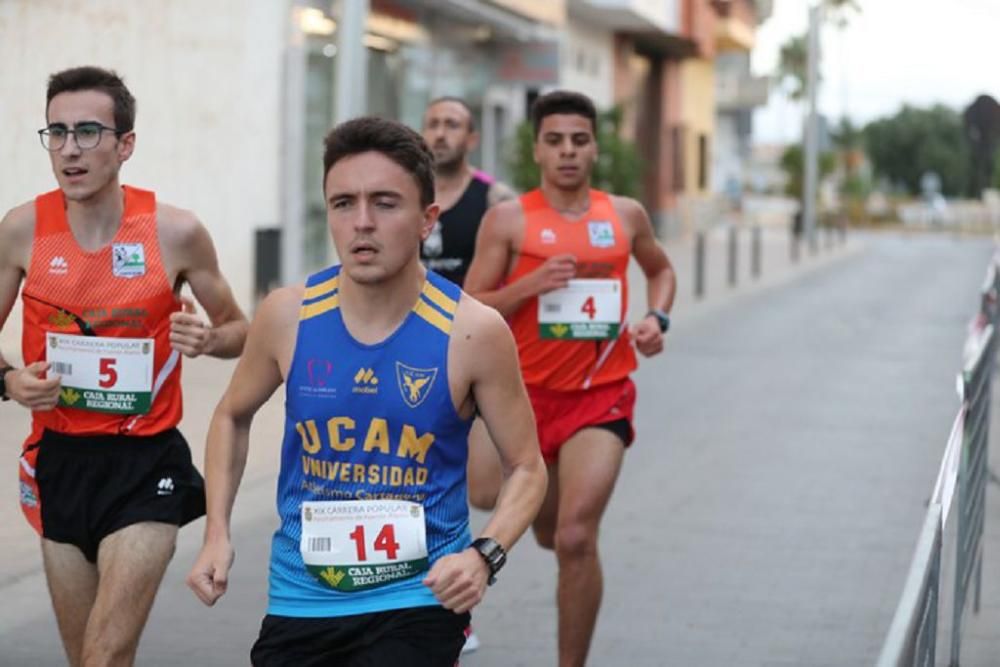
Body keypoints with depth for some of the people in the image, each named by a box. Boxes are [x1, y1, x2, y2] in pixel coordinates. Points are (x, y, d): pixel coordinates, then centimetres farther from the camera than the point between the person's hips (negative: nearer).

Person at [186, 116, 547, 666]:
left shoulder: (473, 332, -11)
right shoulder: (287, 316, -5)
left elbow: (525, 467, -1)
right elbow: (232, 417, 13)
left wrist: (485, 554, -19)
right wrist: (217, 534, 2)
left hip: (418, 597, -3)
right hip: (300, 595, 3)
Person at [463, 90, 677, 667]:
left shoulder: (626, 215, 2)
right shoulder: (509, 219, -6)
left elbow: (661, 270, 23)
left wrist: (657, 318, 4)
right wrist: (532, 284, -22)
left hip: (603, 394, 0)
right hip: (530, 393, 1)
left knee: (576, 537, -17)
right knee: (549, 532, 18)